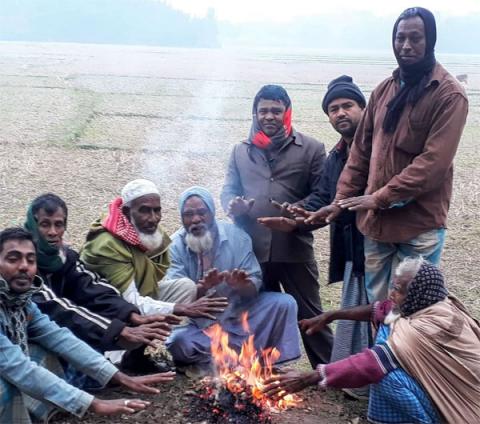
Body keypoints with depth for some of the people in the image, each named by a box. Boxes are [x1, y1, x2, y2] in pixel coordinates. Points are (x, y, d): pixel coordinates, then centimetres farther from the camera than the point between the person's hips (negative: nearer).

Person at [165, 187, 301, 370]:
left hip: (239, 312, 2)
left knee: (284, 303, -17)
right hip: (199, 322, -1)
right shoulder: (175, 245, -9)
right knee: (176, 339, -31)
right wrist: (202, 287, -37)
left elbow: (254, 286, -10)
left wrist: (241, 285, -34)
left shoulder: (237, 236, -7)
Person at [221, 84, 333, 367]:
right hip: (252, 248, 3)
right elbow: (229, 190, 14)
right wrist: (232, 204, -9)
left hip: (294, 247, -3)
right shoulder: (241, 151, 15)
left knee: (310, 314, 4)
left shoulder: (311, 149, 3)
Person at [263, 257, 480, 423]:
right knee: (388, 329, 3)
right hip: (456, 387, 9)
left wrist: (307, 379, -26)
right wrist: (330, 316, 8)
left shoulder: (424, 331, -30)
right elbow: (383, 309, 7)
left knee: (386, 373, -26)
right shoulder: (431, 305, -4)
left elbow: (371, 363, -30)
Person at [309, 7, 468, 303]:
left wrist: (379, 198, -17)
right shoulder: (384, 90, 11)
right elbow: (362, 150, 13)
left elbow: (434, 162, -17)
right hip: (376, 221, 6)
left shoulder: (449, 95, -9)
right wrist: (342, 199, 5)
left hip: (420, 225, -5)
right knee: (376, 305, 14)